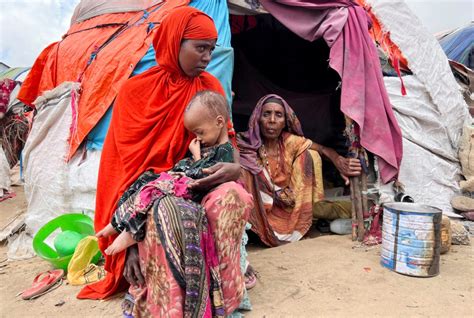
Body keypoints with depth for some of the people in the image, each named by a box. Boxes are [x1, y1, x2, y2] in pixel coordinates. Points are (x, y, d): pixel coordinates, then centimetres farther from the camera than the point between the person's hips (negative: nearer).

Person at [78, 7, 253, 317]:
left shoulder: (210, 87, 5)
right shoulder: (136, 90, -5)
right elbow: (126, 164, -8)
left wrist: (234, 167, -24)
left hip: (196, 184, 3)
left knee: (233, 195, -31)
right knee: (165, 214, -38)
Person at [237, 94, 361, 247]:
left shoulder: (290, 141, -7)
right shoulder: (245, 146, -16)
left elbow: (324, 149, -2)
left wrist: (338, 161, -21)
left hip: (287, 204, 4)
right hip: (259, 210, -3)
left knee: (309, 154, -8)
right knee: (241, 169, -30)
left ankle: (306, 217, 2)